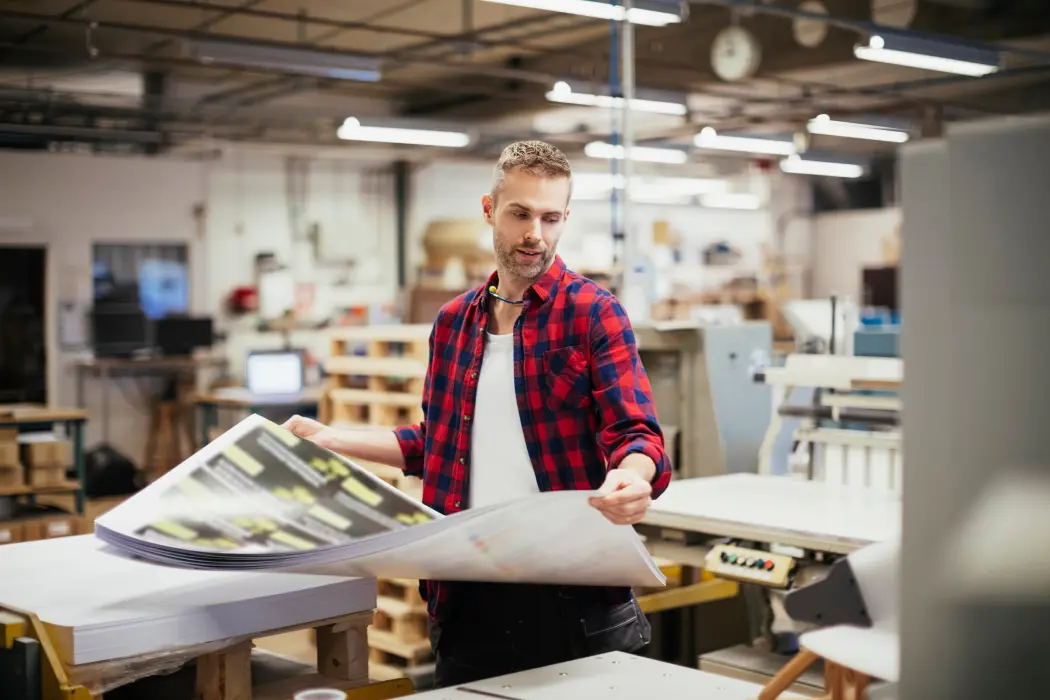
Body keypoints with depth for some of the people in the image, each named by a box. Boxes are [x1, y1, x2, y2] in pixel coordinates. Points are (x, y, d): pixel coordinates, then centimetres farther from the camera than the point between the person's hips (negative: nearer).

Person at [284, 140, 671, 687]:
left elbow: (634, 432, -12)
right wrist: (330, 440, 18)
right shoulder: (454, 321, 12)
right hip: (467, 593, 5)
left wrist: (632, 477, -35)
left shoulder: (593, 313, -4)